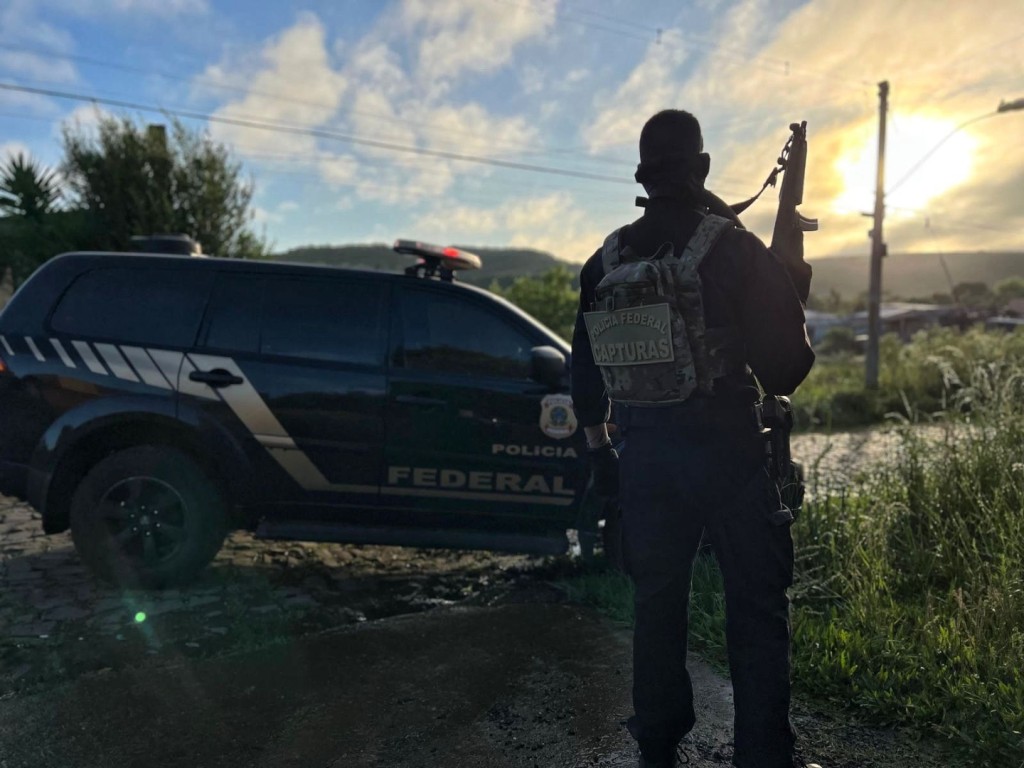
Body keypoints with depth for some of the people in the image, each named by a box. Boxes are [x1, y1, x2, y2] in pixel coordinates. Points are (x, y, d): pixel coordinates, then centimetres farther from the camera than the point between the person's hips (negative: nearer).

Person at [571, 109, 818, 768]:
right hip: (727, 454, -4)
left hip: (644, 457, 5)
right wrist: (795, 299, 9)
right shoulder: (736, 250, -9)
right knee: (757, 608, 8)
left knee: (657, 603, 16)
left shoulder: (606, 260, 5)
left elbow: (585, 369, 10)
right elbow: (783, 369, -8)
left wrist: (598, 446, 21)